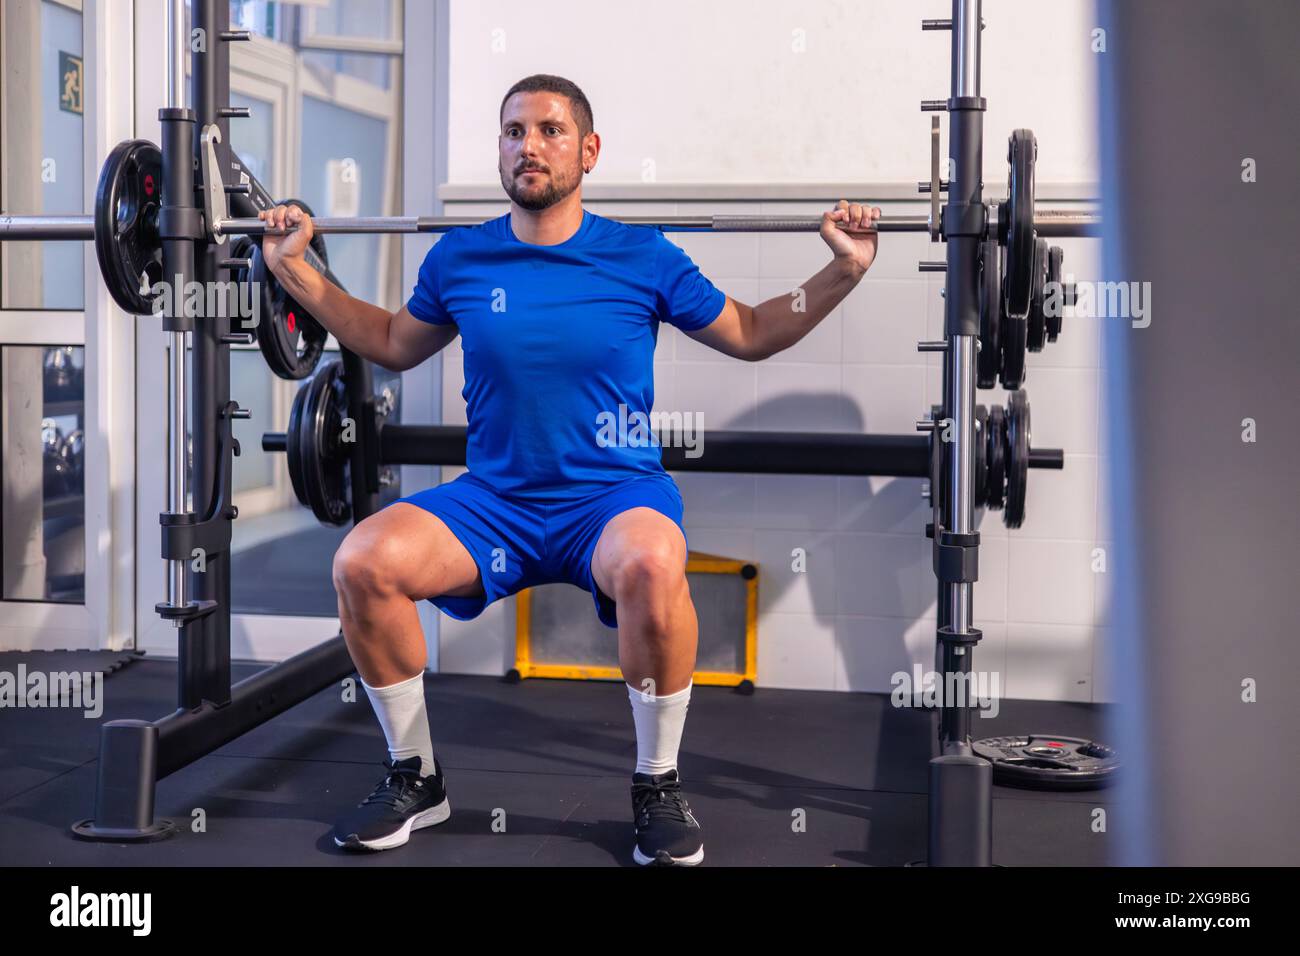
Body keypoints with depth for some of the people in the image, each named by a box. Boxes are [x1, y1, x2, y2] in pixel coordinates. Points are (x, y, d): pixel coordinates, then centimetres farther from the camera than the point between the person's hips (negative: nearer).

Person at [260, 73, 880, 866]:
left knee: (651, 564, -39)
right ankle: (416, 779, -2)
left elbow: (751, 336, 10)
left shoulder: (644, 258, -2)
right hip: (495, 500, 3)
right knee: (363, 561, -25)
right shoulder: (459, 259, 5)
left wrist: (842, 273, -2)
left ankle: (659, 785, -13)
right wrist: (298, 274, 16)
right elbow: (395, 345, 22)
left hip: (616, 496, -2)